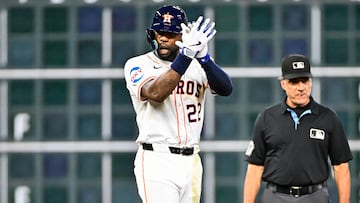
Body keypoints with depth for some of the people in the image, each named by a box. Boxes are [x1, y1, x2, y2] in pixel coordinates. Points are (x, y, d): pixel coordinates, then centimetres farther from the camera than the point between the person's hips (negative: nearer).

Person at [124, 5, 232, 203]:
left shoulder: (197, 65, 10)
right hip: (157, 162, -5)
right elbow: (155, 93, -22)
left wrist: (203, 57, -24)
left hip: (191, 162, 5)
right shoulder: (137, 65, -2)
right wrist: (187, 54, -27)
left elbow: (225, 88, -8)